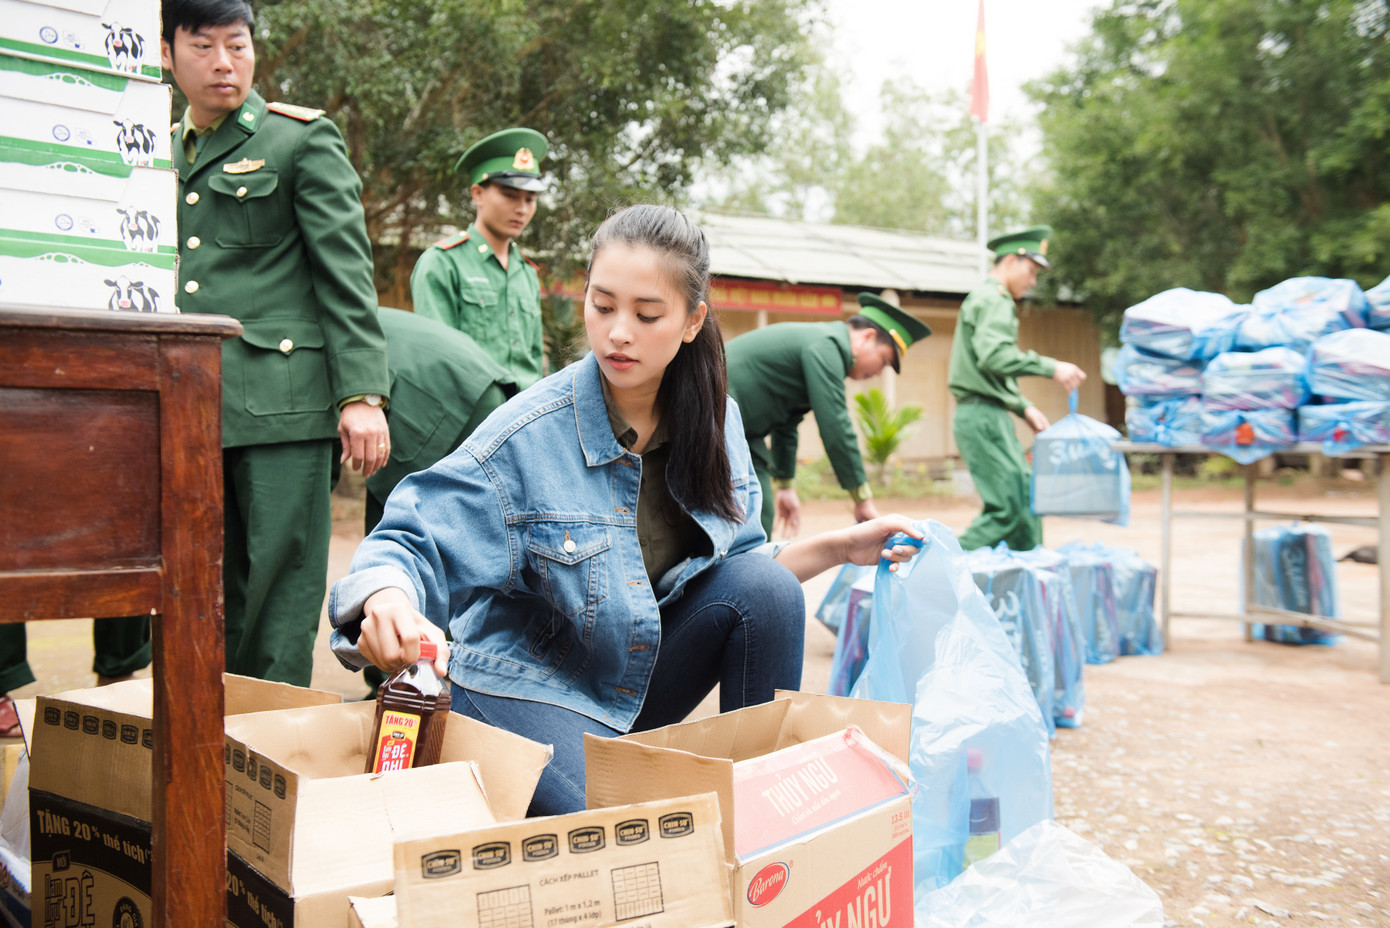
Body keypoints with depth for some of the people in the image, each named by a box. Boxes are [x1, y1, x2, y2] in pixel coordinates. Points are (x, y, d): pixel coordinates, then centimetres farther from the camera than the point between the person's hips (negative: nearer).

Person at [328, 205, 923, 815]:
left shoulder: (713, 421, -5)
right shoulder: (527, 435, -21)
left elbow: (743, 572, 6)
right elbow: (414, 542, -23)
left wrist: (840, 548, -8)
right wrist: (387, 597, -46)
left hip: (639, 673, 5)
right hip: (529, 690, -5)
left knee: (765, 584, -19)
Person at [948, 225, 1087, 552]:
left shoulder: (989, 299, 25)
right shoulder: (993, 299, -9)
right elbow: (992, 355, -27)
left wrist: (1023, 408, 22)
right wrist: (1050, 367, -24)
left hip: (989, 415, 11)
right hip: (983, 416, -11)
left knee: (1025, 501, 11)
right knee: (1006, 508, -12)